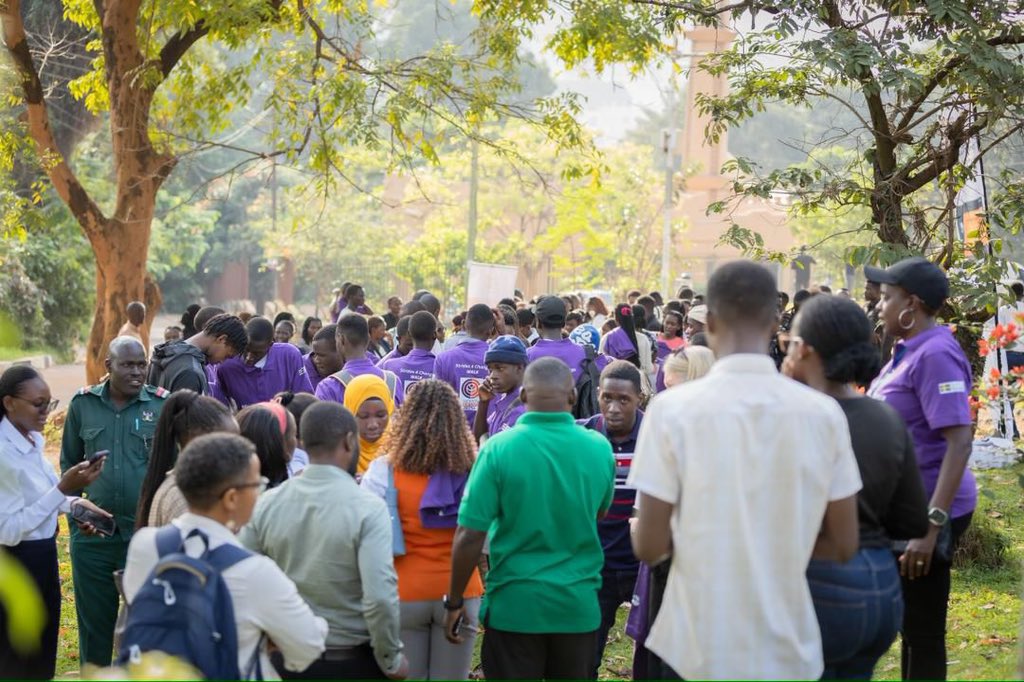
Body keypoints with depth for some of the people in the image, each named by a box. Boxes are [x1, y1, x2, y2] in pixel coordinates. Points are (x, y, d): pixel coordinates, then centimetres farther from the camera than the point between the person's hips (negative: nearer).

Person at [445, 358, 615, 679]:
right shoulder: (600, 448, -4)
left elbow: (470, 536, -13)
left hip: (515, 605, -3)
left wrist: (454, 601, -2)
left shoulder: (498, 449, -14)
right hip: (580, 605, 3)